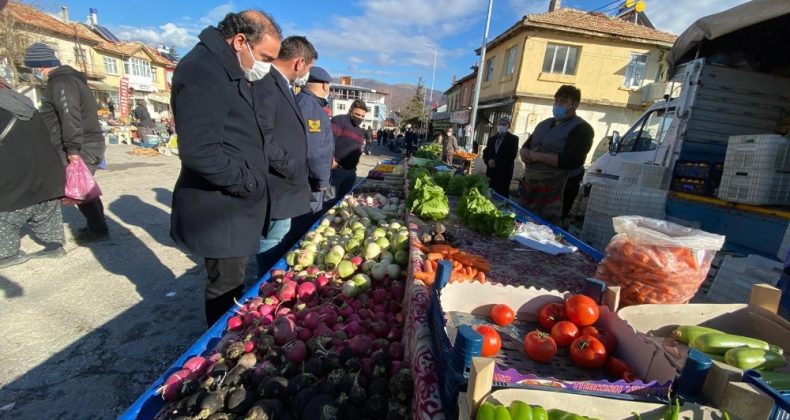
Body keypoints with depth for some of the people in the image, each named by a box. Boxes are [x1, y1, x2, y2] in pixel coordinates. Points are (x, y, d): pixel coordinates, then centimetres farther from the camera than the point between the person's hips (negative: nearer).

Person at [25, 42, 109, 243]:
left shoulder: (61, 82, -13)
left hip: (81, 148, -10)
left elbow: (70, 117, -23)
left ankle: (98, 229, -3)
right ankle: (96, 225, 20)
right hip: (88, 143, 10)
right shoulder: (69, 78, 21)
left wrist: (72, 148, -25)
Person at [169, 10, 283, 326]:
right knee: (227, 291, 5)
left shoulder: (230, 72, 15)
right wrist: (249, 184, -17)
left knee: (232, 284, 21)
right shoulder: (203, 69, -18)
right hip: (221, 211, -10)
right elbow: (199, 151, -28)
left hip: (234, 206, 10)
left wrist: (252, 185, 7)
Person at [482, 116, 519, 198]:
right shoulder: (492, 139, 18)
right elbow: (485, 153, 12)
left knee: (501, 196, -5)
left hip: (504, 173, -5)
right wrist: (489, 161, -9)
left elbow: (511, 155, -12)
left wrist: (496, 162, -15)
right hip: (491, 172, 5)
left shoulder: (513, 138, 1)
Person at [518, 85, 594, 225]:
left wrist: (539, 156, -19)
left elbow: (572, 161, -20)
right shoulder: (544, 124, 17)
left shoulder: (581, 128, -7)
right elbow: (526, 145, 20)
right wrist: (524, 152, -6)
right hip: (531, 185, 7)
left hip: (558, 189, -7)